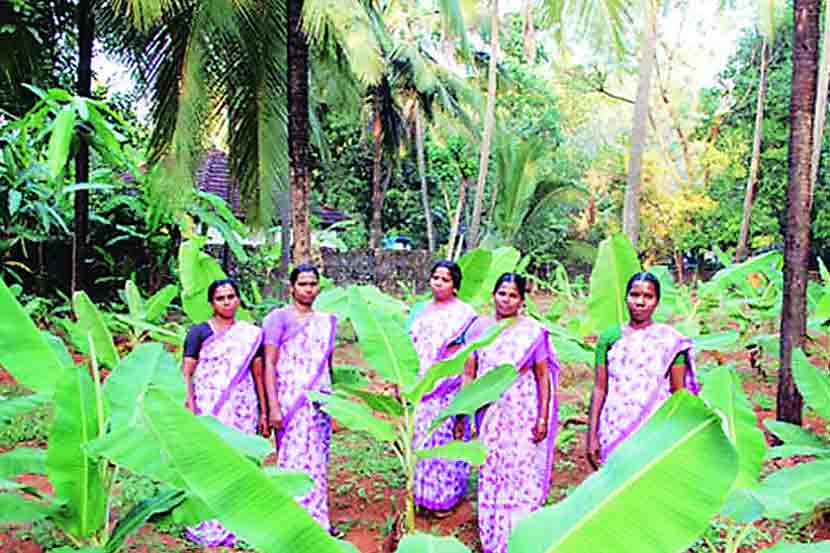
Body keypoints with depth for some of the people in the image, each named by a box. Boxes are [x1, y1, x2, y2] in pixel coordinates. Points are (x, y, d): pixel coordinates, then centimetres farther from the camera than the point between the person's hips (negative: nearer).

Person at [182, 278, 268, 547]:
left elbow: (258, 375, 12)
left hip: (243, 409, 2)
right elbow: (186, 374, -2)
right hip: (209, 409, -2)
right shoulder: (199, 332, 2)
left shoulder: (251, 334, 10)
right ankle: (207, 528, 9)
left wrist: (264, 412, 8)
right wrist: (191, 411, -13)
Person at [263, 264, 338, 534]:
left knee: (317, 460, 7)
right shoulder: (279, 318, -3)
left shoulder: (326, 321, 14)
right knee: (295, 460, -5)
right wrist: (273, 407, -14)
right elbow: (269, 364, -8)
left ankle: (317, 517, 16)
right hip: (291, 401, -5)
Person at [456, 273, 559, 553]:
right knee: (489, 474, 12)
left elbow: (543, 377, -3)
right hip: (488, 414, 3)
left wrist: (543, 417, -8)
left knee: (520, 473, 2)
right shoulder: (479, 327, 1)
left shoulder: (533, 332, -6)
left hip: (522, 415, -3)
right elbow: (468, 374, 4)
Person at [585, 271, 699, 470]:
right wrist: (592, 435, 2)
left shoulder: (670, 340, 1)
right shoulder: (609, 338, 5)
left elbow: (679, 393, 3)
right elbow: (599, 389, 5)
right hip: (615, 430, 1)